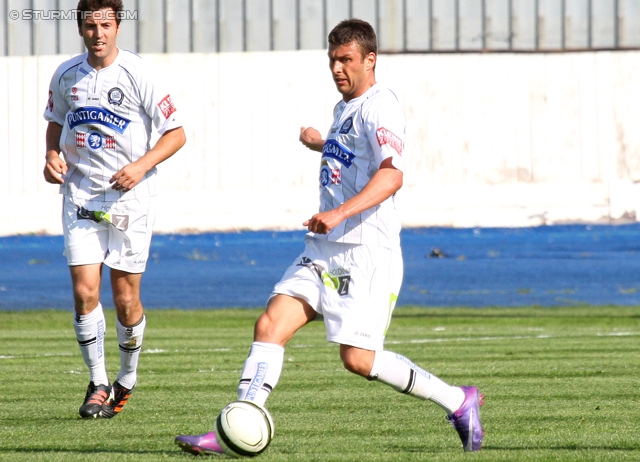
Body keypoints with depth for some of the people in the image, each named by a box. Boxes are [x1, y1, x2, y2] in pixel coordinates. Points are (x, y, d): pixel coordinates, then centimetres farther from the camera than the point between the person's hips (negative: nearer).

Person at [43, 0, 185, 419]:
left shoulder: (137, 75, -9)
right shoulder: (66, 76, 2)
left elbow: (176, 133, -3)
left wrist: (142, 165, -18)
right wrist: (52, 156, 1)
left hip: (129, 197, -2)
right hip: (80, 195, 2)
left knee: (126, 300, 1)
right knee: (84, 291, -10)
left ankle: (128, 377, 25)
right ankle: (98, 384, 4)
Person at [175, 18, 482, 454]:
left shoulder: (379, 107, -12)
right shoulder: (346, 107, 17)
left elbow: (391, 175, -28)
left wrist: (339, 213, -39)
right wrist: (322, 145, 51)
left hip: (367, 251, -9)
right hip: (324, 249, 9)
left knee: (358, 358, -13)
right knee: (270, 325, -5)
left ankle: (458, 402, 2)